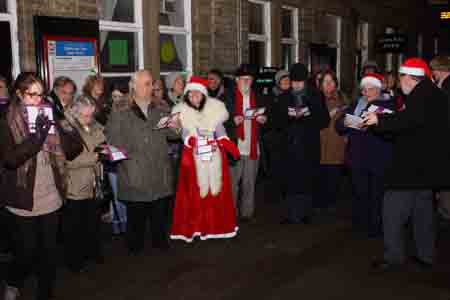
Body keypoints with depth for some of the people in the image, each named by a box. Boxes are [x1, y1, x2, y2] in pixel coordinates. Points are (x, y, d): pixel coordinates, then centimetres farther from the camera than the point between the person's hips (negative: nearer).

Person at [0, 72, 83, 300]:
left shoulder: (49, 116, 5)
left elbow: (73, 150, 0)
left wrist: (62, 126, -17)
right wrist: (37, 136, -30)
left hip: (50, 198, 3)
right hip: (23, 200, -3)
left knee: (49, 251, 11)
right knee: (27, 252, 6)